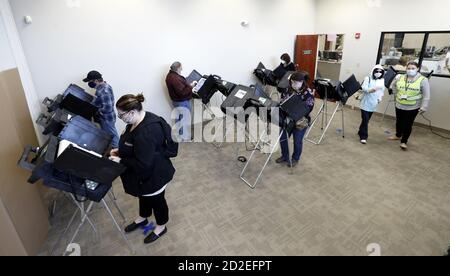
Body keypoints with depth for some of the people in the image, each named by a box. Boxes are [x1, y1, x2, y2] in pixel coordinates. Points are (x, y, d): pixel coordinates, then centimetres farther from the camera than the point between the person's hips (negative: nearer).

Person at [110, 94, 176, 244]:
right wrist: (120, 151, 0)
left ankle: (161, 227, 44)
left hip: (153, 176, -9)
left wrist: (121, 161, -21)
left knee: (156, 200, 16)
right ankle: (142, 219, 58)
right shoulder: (140, 119, -6)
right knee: (144, 196, 30)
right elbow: (133, 144, 12)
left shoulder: (146, 133, -37)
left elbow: (142, 164, -32)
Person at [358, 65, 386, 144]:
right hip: (366, 103, -5)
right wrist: (371, 90, -37)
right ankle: (363, 137, -2)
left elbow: (382, 91, 14)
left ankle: (361, 132, 28)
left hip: (374, 104, 5)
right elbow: (364, 88, -18)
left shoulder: (382, 80, 8)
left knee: (367, 120, 12)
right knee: (365, 120, -7)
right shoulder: (368, 78, -5)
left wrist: (380, 97, -3)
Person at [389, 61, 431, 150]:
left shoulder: (423, 80, -11)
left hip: (413, 108, -4)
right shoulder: (400, 78, -2)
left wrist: (424, 107, -16)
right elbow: (393, 85, 19)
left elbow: (426, 96, -11)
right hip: (399, 106, 4)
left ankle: (404, 142, 13)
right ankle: (398, 136, 41)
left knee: (408, 125, 2)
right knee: (399, 122, 19)